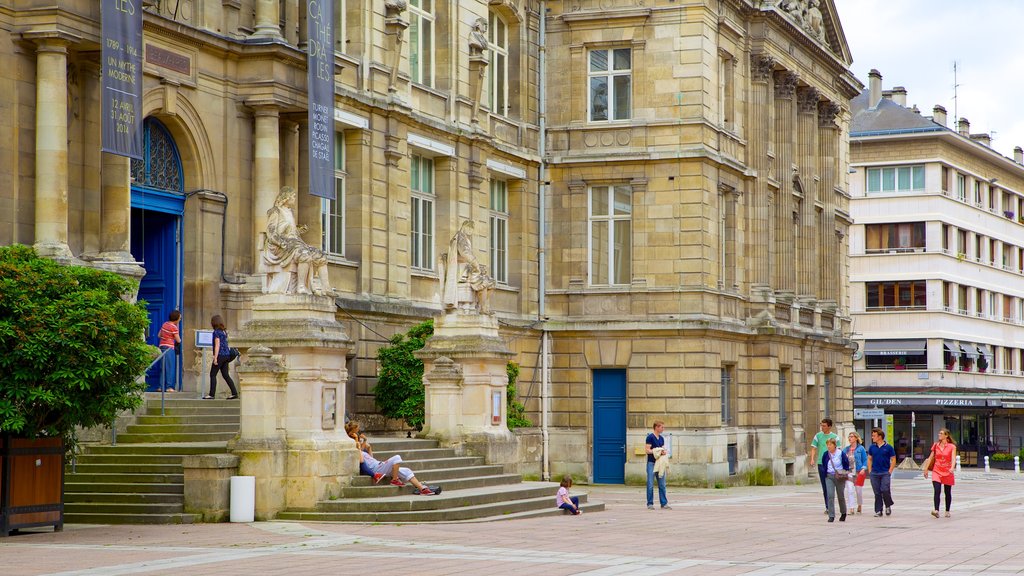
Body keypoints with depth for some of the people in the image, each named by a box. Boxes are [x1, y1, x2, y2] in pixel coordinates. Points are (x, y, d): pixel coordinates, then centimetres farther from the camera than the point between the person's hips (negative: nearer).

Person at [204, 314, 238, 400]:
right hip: (226, 355, 8)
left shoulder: (216, 332, -11)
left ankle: (212, 394, -3)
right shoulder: (224, 331, 14)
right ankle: (234, 393, 4)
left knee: (213, 375, -1)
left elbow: (217, 345, -16)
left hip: (220, 355, -8)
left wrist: (215, 358, -15)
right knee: (225, 375, 9)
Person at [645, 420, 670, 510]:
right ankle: (650, 504, 4)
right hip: (651, 463, -7)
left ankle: (664, 503, 9)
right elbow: (647, 450, -12)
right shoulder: (650, 437, -8)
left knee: (662, 485, 6)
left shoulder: (661, 438, 14)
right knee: (650, 485, -2)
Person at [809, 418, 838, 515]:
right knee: (824, 487, 6)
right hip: (821, 463, 2)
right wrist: (812, 459, -8)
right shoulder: (818, 436, 8)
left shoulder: (835, 437, 3)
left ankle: (829, 507, -5)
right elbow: (814, 448, 7)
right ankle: (827, 507, 13)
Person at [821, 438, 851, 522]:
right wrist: (824, 474, 8)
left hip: (839, 477, -2)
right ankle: (831, 516, -8)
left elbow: (847, 465, 2)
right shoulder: (825, 455, 2)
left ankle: (843, 513, 31)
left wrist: (844, 474, -2)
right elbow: (823, 465, 15)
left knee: (840, 496, 8)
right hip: (829, 477, 2)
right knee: (830, 496, -10)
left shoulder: (841, 454, -7)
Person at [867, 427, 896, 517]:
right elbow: (869, 459, 16)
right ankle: (878, 511, 10)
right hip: (874, 474, 3)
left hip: (885, 473, -3)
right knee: (877, 493, 4)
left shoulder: (888, 447, -3)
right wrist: (870, 471, 7)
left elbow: (893, 460, 0)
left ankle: (888, 506, 11)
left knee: (885, 490, -14)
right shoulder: (872, 447, 8)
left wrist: (889, 472, -7)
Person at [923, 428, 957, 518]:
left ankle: (947, 511, 22)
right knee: (937, 491, -16)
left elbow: (953, 458, -15)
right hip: (936, 471, 1)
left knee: (948, 493, 9)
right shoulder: (935, 445, 7)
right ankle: (936, 510, -25)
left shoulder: (952, 447, -3)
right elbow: (931, 458, 13)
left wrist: (952, 468, -32)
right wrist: (926, 469, 12)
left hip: (947, 472, -1)